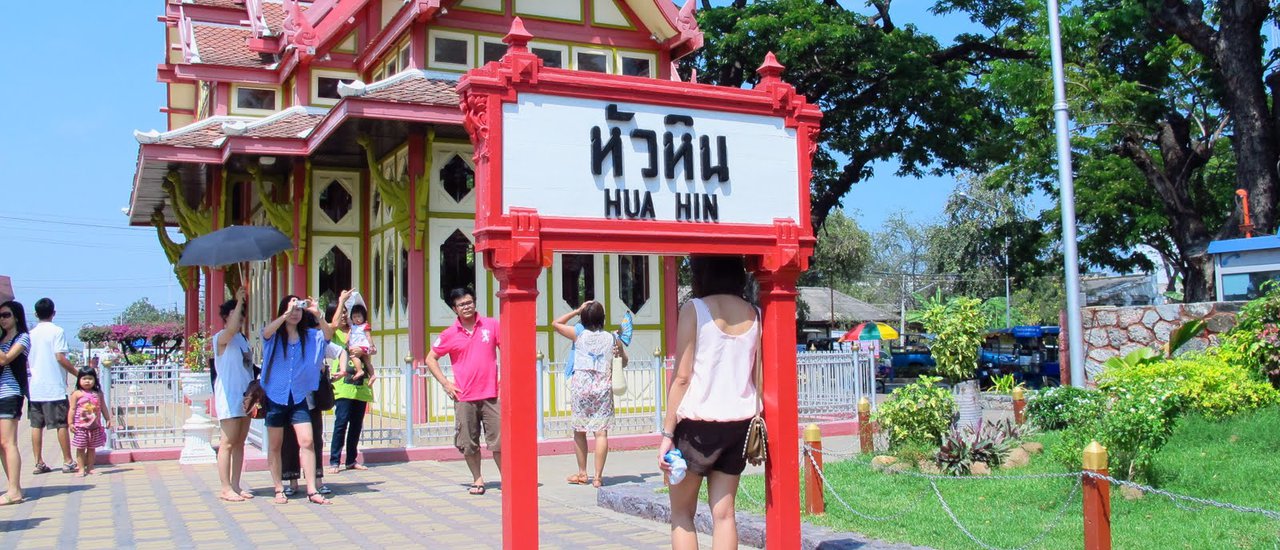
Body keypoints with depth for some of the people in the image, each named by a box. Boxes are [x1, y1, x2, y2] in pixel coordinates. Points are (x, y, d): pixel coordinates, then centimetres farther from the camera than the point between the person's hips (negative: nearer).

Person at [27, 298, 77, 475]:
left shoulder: (31, 333, 10)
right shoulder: (57, 331, -7)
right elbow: (60, 357, -14)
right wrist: (77, 373, -6)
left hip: (34, 387, 5)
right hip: (54, 387, -5)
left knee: (37, 426, 7)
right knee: (61, 424, 0)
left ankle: (39, 463, 8)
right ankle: (68, 462, 4)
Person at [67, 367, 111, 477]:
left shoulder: (98, 394, 7)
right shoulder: (77, 394, -3)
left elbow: (103, 408, 13)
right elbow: (72, 409, -3)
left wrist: (108, 420, 12)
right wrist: (70, 423, -8)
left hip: (95, 426, 3)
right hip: (81, 426, -3)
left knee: (92, 448, 10)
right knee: (80, 448, 3)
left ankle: (90, 468, 19)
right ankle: (82, 469, 10)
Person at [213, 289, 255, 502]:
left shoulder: (242, 339, 17)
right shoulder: (221, 338, -5)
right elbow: (231, 329, -29)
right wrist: (239, 301, -25)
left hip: (245, 396, 7)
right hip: (229, 397, -7)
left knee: (240, 443, 9)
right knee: (228, 443, -5)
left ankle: (236, 486, 14)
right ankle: (226, 488, -1)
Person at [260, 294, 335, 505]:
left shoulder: (310, 336, 5)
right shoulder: (274, 337, 0)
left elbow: (328, 334, -12)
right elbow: (266, 332, -23)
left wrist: (317, 315, -27)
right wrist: (286, 314, -34)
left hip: (300, 397, 1)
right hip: (275, 396, -1)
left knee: (307, 441, -9)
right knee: (275, 446, 6)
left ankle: (312, 491, -7)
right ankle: (279, 490, 17)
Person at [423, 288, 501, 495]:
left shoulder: (490, 325, 2)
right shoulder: (449, 334, 2)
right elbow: (430, 359, 11)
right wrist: (445, 383, 2)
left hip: (491, 394, 0)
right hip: (464, 397, 1)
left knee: (498, 440, 0)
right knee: (468, 443, 5)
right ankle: (477, 479, 20)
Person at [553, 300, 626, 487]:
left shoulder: (579, 334, 0)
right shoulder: (612, 339, 5)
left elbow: (556, 323, 15)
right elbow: (624, 362, 17)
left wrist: (577, 310, 14)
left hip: (580, 385, 0)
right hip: (603, 386, 0)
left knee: (579, 431, 12)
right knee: (601, 431, -2)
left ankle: (582, 474, 20)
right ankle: (598, 476, -5)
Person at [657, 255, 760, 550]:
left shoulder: (694, 310, -7)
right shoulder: (754, 314, 5)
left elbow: (682, 377, -10)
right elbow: (759, 378, 5)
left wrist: (667, 432, -6)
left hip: (699, 421, -4)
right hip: (739, 424, 4)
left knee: (681, 513, 9)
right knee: (723, 513, 9)